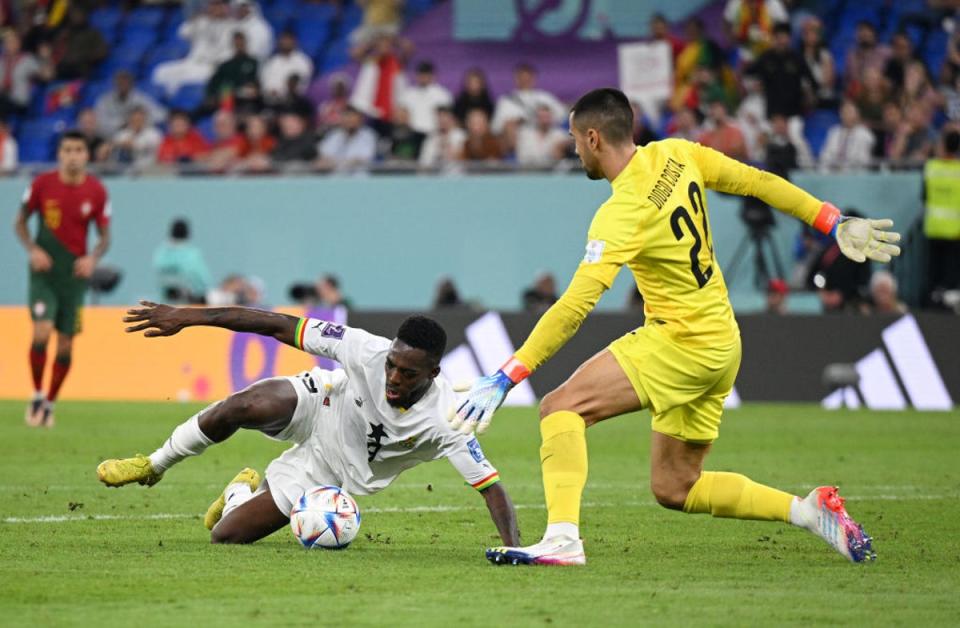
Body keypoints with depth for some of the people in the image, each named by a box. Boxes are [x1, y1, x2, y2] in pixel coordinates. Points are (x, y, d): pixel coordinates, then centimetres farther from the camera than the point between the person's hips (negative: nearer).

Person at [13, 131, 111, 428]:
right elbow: (21, 222, 6)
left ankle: (50, 404, 21)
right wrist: (33, 250, -11)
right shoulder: (42, 184, -5)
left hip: (75, 272, 1)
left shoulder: (96, 191, -3)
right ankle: (37, 396, 0)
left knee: (65, 345, 3)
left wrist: (92, 258, -15)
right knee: (42, 332, -19)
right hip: (44, 271, -1)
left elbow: (104, 238, 5)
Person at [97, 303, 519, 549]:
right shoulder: (368, 352, -31)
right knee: (243, 408, -37)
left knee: (224, 537, -10)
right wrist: (187, 317, -29)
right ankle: (153, 467, -6)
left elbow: (490, 485, -30)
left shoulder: (444, 420, -33)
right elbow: (279, 327, -27)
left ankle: (242, 492, 31)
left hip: (328, 474, 0)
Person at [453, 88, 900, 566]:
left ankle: (562, 538, -31)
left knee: (562, 407, -15)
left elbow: (575, 306, -27)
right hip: (721, 344, 9)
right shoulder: (676, 155, 2)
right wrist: (836, 225, 20)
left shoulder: (623, 213, -20)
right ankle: (809, 511, 14)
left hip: (681, 341, -9)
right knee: (675, 489, 15)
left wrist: (504, 379, -29)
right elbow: (758, 182, 9)